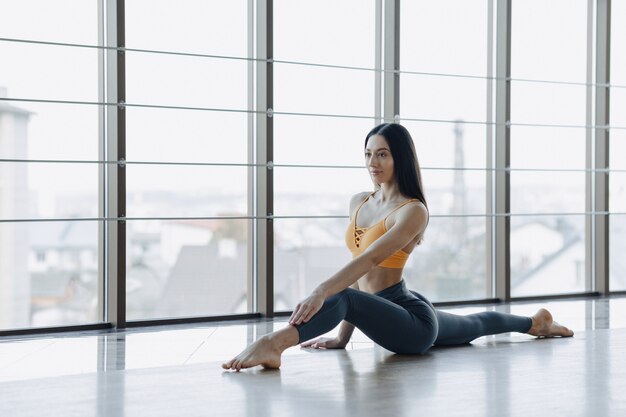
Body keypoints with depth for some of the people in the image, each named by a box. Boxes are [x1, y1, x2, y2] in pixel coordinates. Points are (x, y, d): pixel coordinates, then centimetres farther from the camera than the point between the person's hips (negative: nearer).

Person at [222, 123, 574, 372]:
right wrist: (343, 335, 2)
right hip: (393, 313, 10)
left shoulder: (413, 210, -18)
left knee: (340, 299, -38)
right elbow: (359, 269, 6)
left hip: (412, 318, -10)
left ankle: (272, 345, -62)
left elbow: (373, 258, -33)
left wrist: (321, 293, -47)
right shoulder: (359, 203, 5)